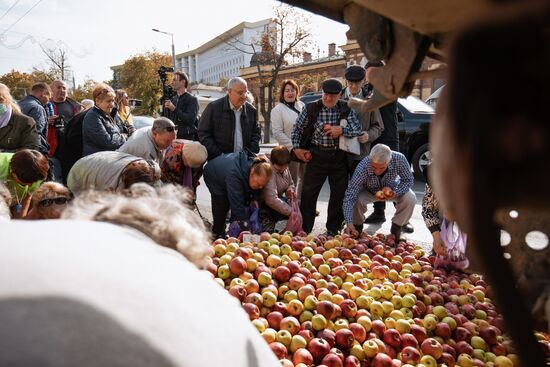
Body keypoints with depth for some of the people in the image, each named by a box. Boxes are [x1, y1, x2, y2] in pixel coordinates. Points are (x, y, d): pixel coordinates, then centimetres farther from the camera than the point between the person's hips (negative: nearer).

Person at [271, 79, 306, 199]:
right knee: (292, 181, 0)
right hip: (290, 152, -6)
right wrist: (293, 147, -17)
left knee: (305, 178, 14)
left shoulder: (302, 106, 12)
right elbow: (277, 133, -12)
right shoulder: (278, 110, -5)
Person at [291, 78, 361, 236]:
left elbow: (358, 129, -2)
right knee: (308, 192, -2)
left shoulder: (346, 109, 1)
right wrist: (297, 148, -2)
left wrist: (342, 130, -18)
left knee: (339, 193, 8)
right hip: (317, 155, -1)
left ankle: (333, 229, 25)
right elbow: (297, 129, 8)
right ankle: (303, 230, 10)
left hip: (339, 156, 2)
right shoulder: (311, 108, 0)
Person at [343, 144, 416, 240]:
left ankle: (396, 228, 1)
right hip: (369, 191, -1)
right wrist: (349, 223, -48)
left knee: (410, 199, -26)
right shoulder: (363, 167, -39)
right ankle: (358, 226, 2)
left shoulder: (399, 159, -35)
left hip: (392, 189, 1)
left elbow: (408, 180, -19)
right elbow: (350, 196, -40)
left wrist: (395, 192, -38)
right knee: (357, 200, -31)